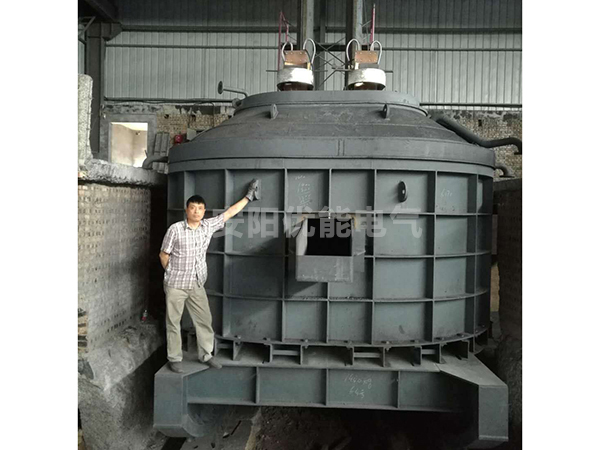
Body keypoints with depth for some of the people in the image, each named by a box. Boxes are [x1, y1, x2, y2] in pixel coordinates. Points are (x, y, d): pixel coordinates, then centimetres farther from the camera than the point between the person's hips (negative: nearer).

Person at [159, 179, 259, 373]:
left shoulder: (209, 225, -1)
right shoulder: (175, 229, -13)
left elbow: (229, 213, 4)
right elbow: (164, 255, -3)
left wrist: (248, 197, 7)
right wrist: (172, 275, 5)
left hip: (197, 285, 4)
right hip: (175, 285, -4)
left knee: (204, 320, 11)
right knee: (173, 322, 7)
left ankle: (205, 354, 27)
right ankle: (174, 358, 21)